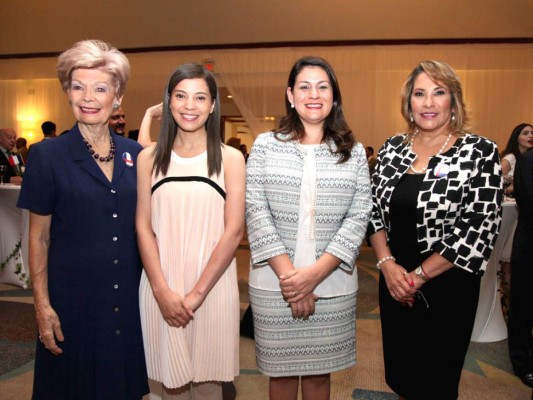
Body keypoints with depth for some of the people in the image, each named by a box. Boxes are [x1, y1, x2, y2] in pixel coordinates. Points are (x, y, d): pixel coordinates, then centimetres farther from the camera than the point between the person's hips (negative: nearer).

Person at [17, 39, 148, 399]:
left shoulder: (135, 155, 2)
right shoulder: (48, 155, -6)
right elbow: (39, 235, -2)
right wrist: (42, 305, -6)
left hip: (130, 299, 3)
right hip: (73, 299, -2)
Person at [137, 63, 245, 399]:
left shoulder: (230, 158, -1)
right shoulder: (149, 158, 4)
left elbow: (234, 230, -6)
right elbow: (143, 227, 1)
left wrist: (197, 293, -10)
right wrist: (163, 291, -8)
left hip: (213, 287, -1)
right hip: (161, 289, 2)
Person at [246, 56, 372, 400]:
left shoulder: (353, 151, 4)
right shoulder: (266, 145, 1)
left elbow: (359, 217, -3)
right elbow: (256, 212, -6)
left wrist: (314, 273, -12)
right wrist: (288, 274, -13)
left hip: (332, 284, 1)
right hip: (274, 282, -1)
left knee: (319, 370, 16)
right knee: (281, 370, 15)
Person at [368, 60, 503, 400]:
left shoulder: (481, 152, -10)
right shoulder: (392, 148, 2)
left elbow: (480, 228, -15)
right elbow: (373, 210, 4)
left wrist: (420, 275, -15)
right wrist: (388, 264, -9)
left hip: (447, 288, -3)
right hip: (395, 284, 4)